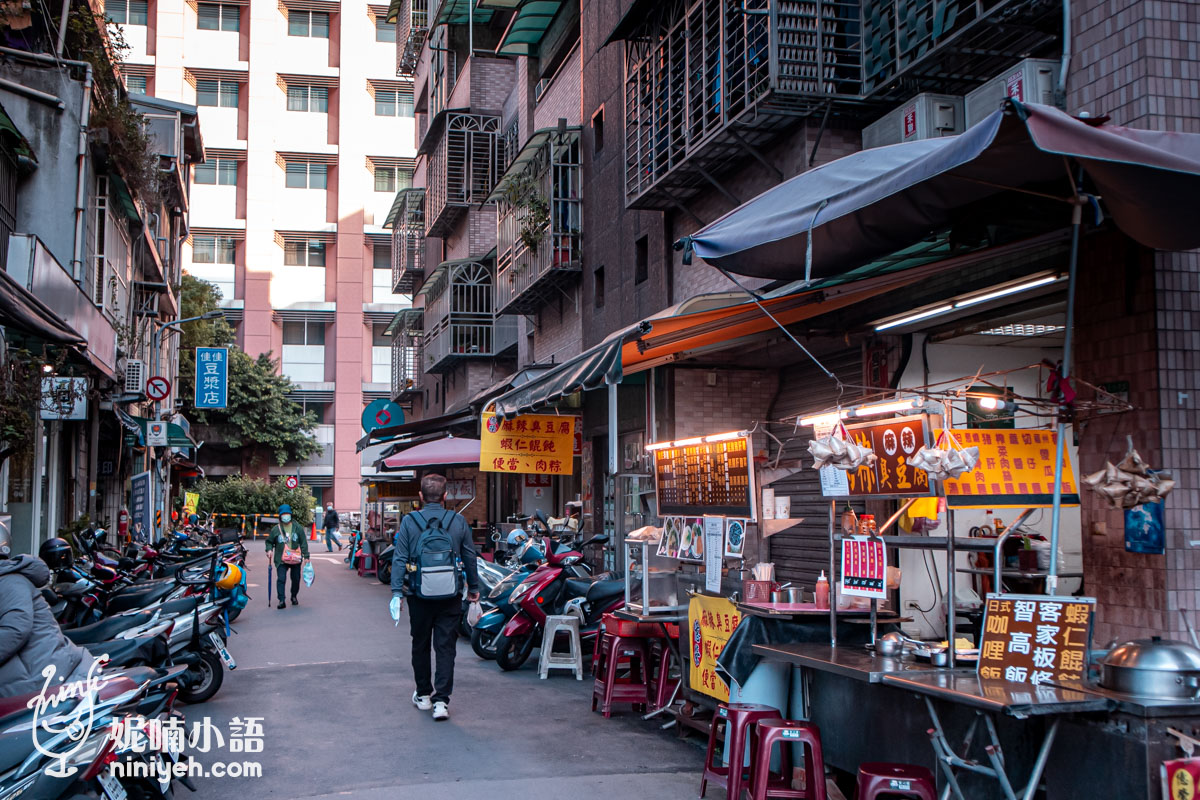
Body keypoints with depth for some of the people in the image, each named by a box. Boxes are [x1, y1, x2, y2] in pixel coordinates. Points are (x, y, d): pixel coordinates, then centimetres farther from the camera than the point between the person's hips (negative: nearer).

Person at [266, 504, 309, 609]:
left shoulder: (298, 528, 2)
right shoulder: (275, 529, 2)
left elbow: (303, 542, 2)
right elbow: (269, 541, 13)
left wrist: (306, 556, -4)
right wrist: (269, 549, -8)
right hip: (281, 560, -1)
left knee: (296, 579, 11)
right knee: (281, 579, -12)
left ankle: (294, 596, 32)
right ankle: (281, 601, -10)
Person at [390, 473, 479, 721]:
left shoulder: (409, 522, -5)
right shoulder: (458, 521, -1)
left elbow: (399, 559, -6)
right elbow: (470, 558, 5)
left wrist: (397, 591, -3)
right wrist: (473, 587, 16)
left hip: (419, 595, 0)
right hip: (450, 596, 0)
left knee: (420, 645, 15)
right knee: (446, 647, 3)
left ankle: (423, 694, 26)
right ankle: (441, 700, -4)